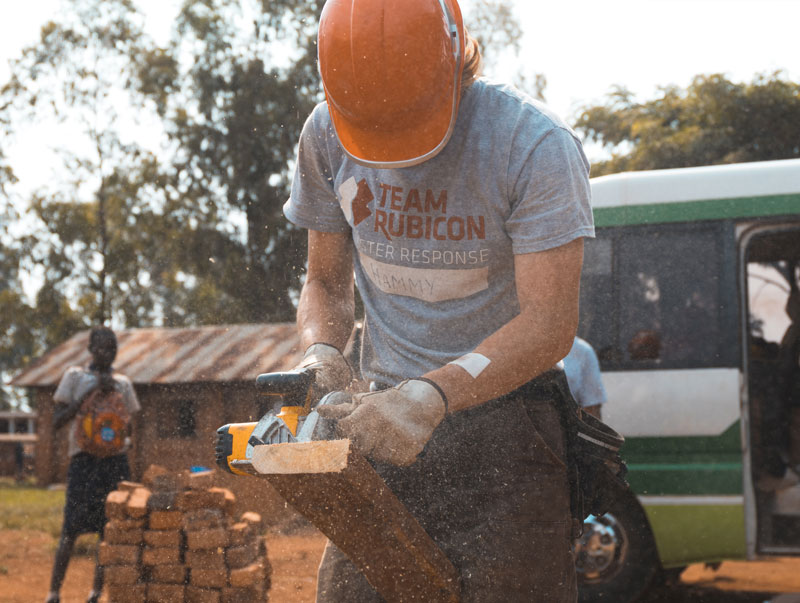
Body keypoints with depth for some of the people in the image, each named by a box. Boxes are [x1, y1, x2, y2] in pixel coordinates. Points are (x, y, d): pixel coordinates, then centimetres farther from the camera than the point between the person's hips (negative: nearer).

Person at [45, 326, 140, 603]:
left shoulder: (122, 383, 15)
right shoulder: (75, 377, 5)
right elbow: (57, 420, -1)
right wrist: (92, 391, -10)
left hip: (115, 460, 4)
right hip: (83, 458, -4)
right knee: (72, 528, -9)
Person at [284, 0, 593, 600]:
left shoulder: (536, 145, -17)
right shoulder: (327, 135, -1)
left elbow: (548, 326, -20)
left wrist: (433, 394, -34)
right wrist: (321, 353, -12)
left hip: (503, 410, -4)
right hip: (389, 413, 4)